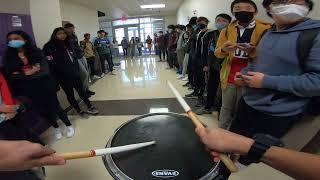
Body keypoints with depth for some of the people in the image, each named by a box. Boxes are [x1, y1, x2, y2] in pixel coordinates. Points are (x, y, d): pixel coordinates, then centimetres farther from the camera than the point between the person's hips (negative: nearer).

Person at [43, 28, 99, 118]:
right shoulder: (50, 47, -10)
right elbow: (50, 64, -15)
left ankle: (90, 107, 22)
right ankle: (79, 111, 21)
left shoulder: (68, 44, 10)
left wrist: (77, 70, 11)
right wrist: (57, 78, -17)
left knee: (81, 91, 11)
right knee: (70, 94, 8)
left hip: (74, 74, 5)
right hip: (63, 77, -5)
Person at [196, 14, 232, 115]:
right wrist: (205, 64, 6)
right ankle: (207, 107, 35)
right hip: (213, 67, 5)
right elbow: (205, 51, 8)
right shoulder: (209, 35, 5)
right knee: (210, 88, 17)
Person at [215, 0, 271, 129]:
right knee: (226, 108, 13)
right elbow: (217, 53, 3)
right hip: (229, 77, 3)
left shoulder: (266, 29, -5)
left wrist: (253, 52, -25)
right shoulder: (227, 30, 5)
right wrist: (224, 49, -20)